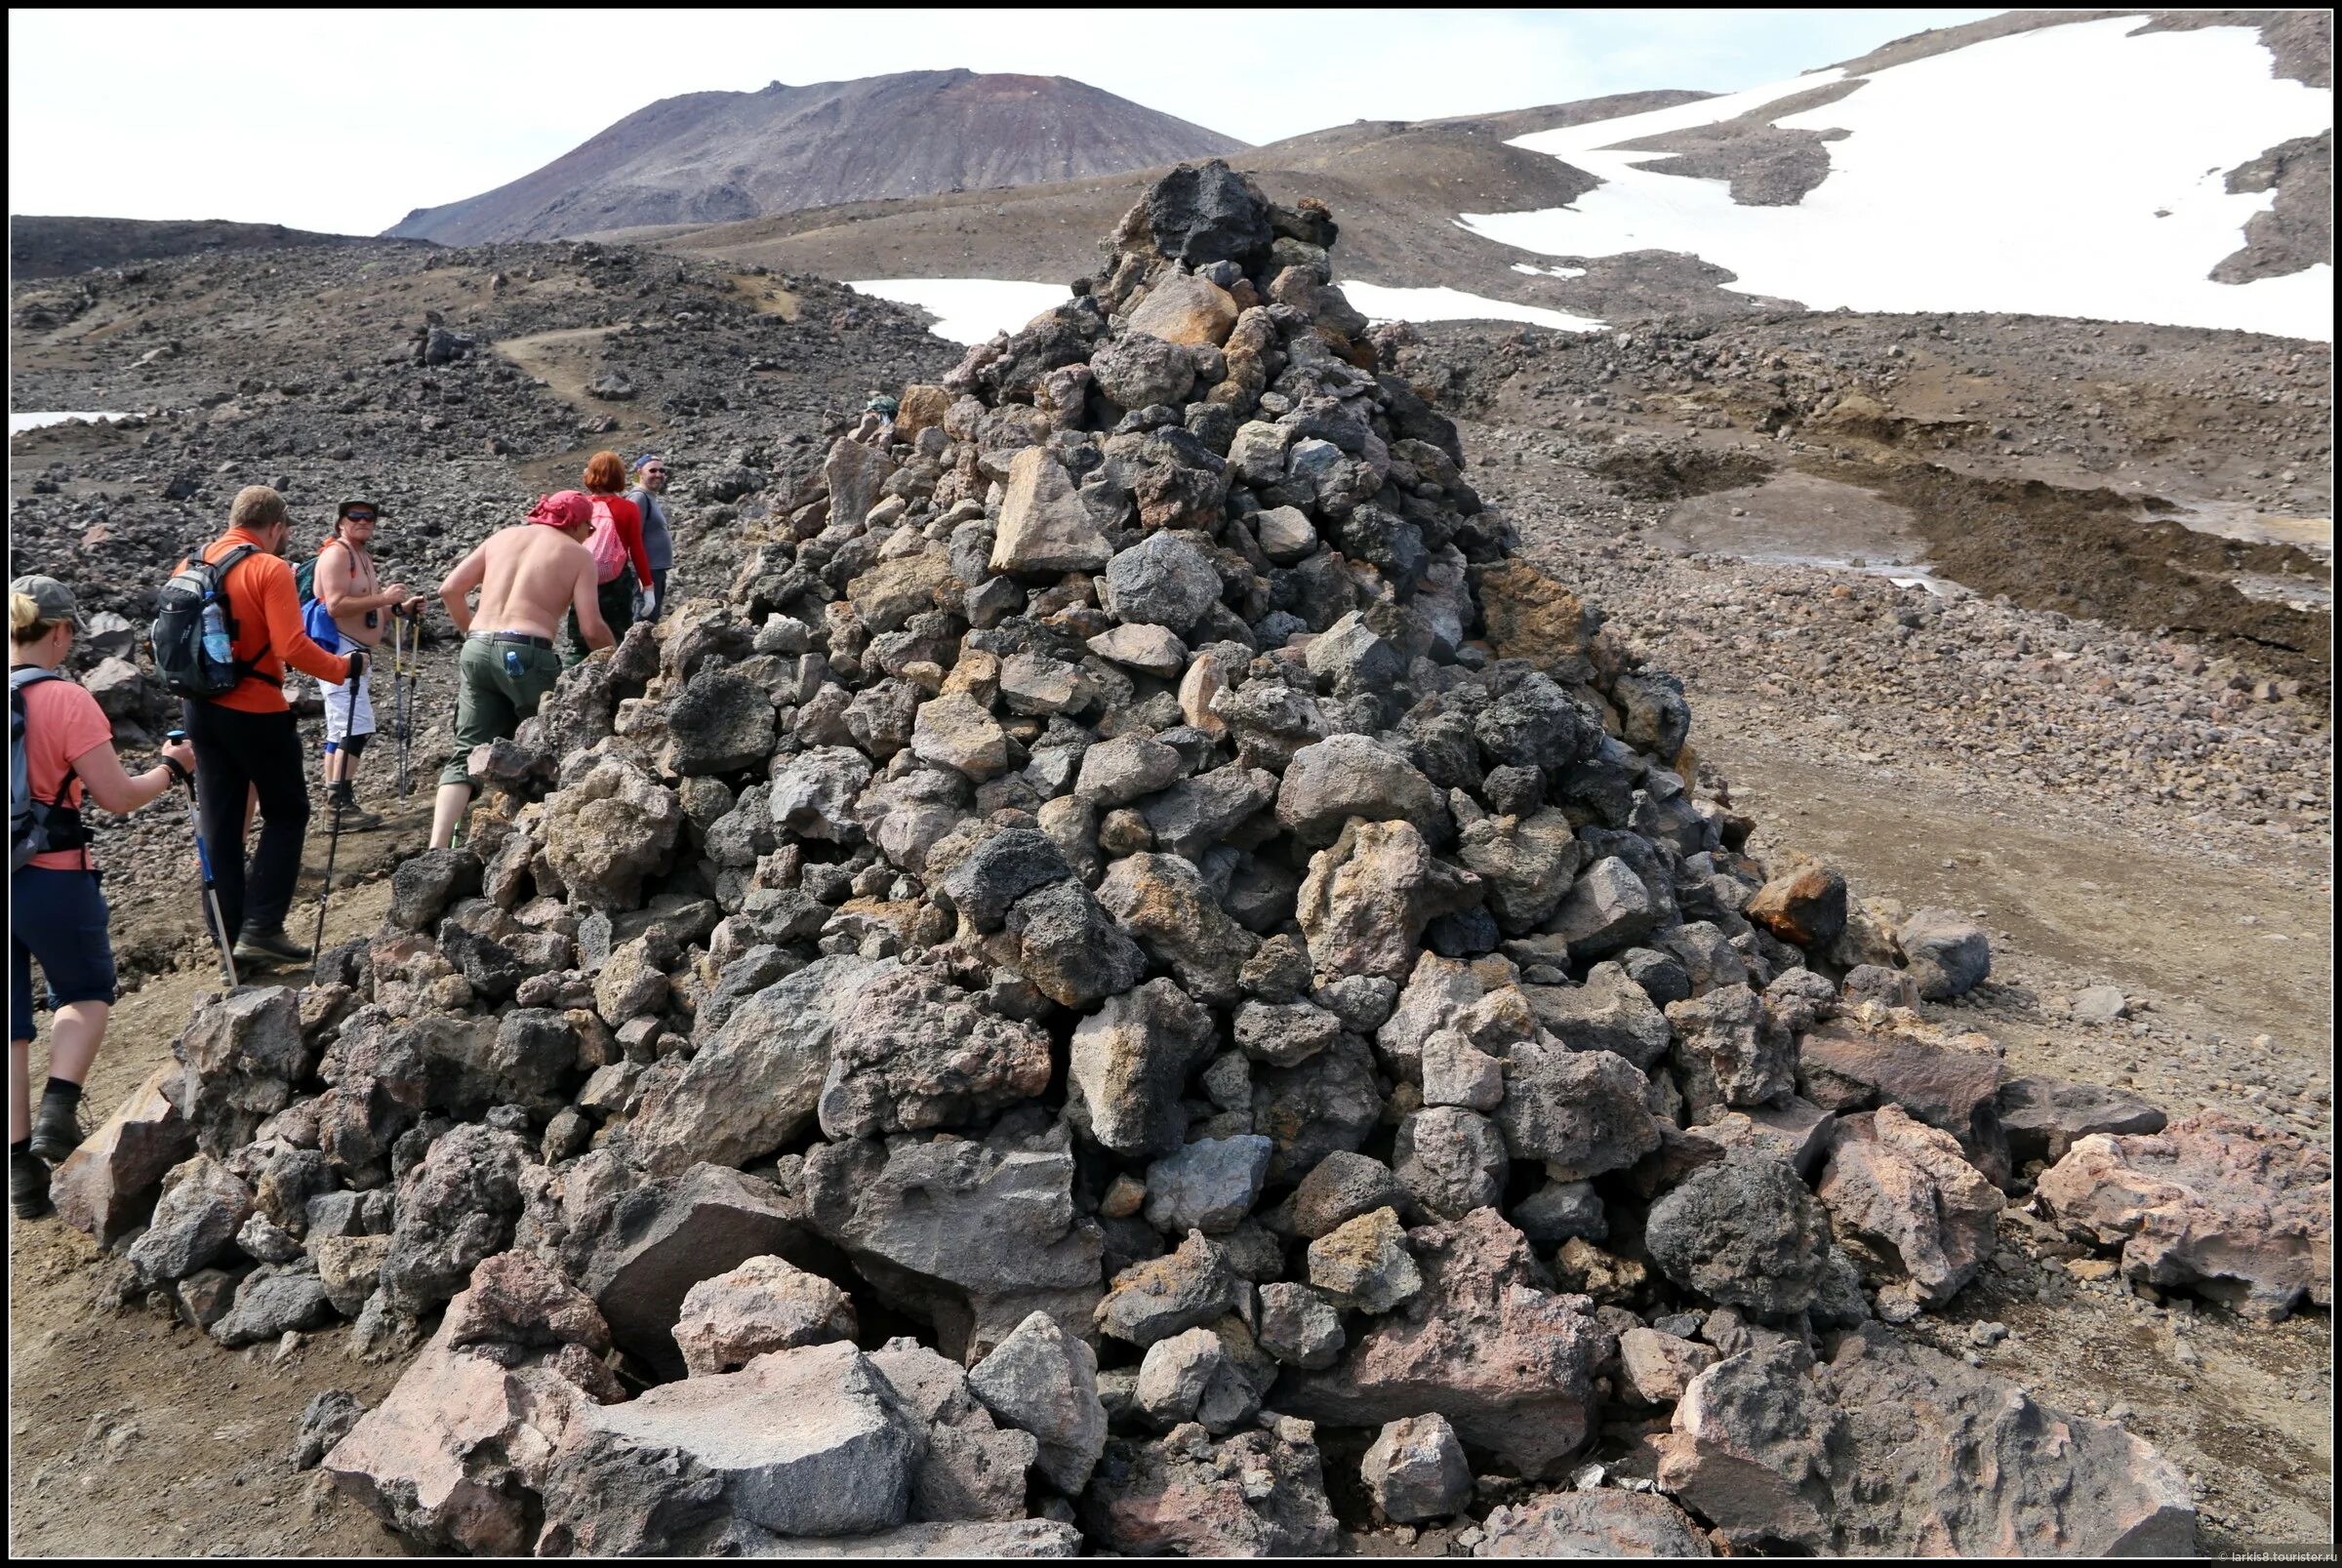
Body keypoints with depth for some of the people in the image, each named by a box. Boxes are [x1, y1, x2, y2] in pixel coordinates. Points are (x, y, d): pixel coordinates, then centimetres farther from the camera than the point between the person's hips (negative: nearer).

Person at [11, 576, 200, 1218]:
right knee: (86, 992, 21)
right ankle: (58, 1112, 3)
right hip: (50, 878, -4)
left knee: (13, 1027, 13)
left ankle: (21, 1166, 16)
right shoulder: (65, 700, -14)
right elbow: (118, 797, -13)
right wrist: (172, 768, 3)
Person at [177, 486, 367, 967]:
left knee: (219, 823, 12)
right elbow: (293, 648, -21)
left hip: (199, 707, 6)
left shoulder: (191, 564, 6)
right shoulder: (270, 569, -14)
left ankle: (229, 934, 16)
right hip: (255, 712, -6)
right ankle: (261, 928, -1)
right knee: (286, 813, 7)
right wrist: (346, 667, -8)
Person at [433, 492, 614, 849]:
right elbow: (592, 629, -1)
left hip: (476, 650, 5)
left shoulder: (502, 536, 19)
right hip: (525, 654, -5)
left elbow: (449, 590, 14)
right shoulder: (578, 554, 6)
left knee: (467, 755, 7)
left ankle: (437, 846, -5)